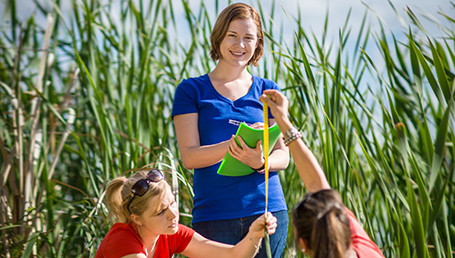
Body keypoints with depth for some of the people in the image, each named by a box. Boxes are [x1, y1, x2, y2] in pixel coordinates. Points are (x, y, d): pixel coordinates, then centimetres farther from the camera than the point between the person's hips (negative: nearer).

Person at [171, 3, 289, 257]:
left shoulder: (267, 91, 12)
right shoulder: (192, 90, 5)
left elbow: (283, 156, 7)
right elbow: (189, 156, -4)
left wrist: (260, 162, -17)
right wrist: (234, 145, -22)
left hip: (268, 211, 2)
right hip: (214, 215, -2)